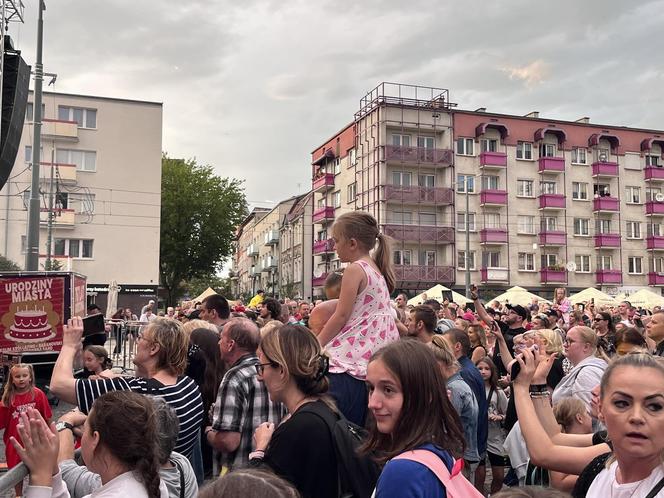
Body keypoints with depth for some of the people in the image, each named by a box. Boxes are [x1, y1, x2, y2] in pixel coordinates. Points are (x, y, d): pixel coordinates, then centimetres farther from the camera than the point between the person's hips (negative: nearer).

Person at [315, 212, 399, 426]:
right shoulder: (378, 271, 17)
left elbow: (341, 316, -12)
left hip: (351, 358, -9)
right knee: (357, 425, 11)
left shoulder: (355, 269, -9)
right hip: (373, 356, 9)